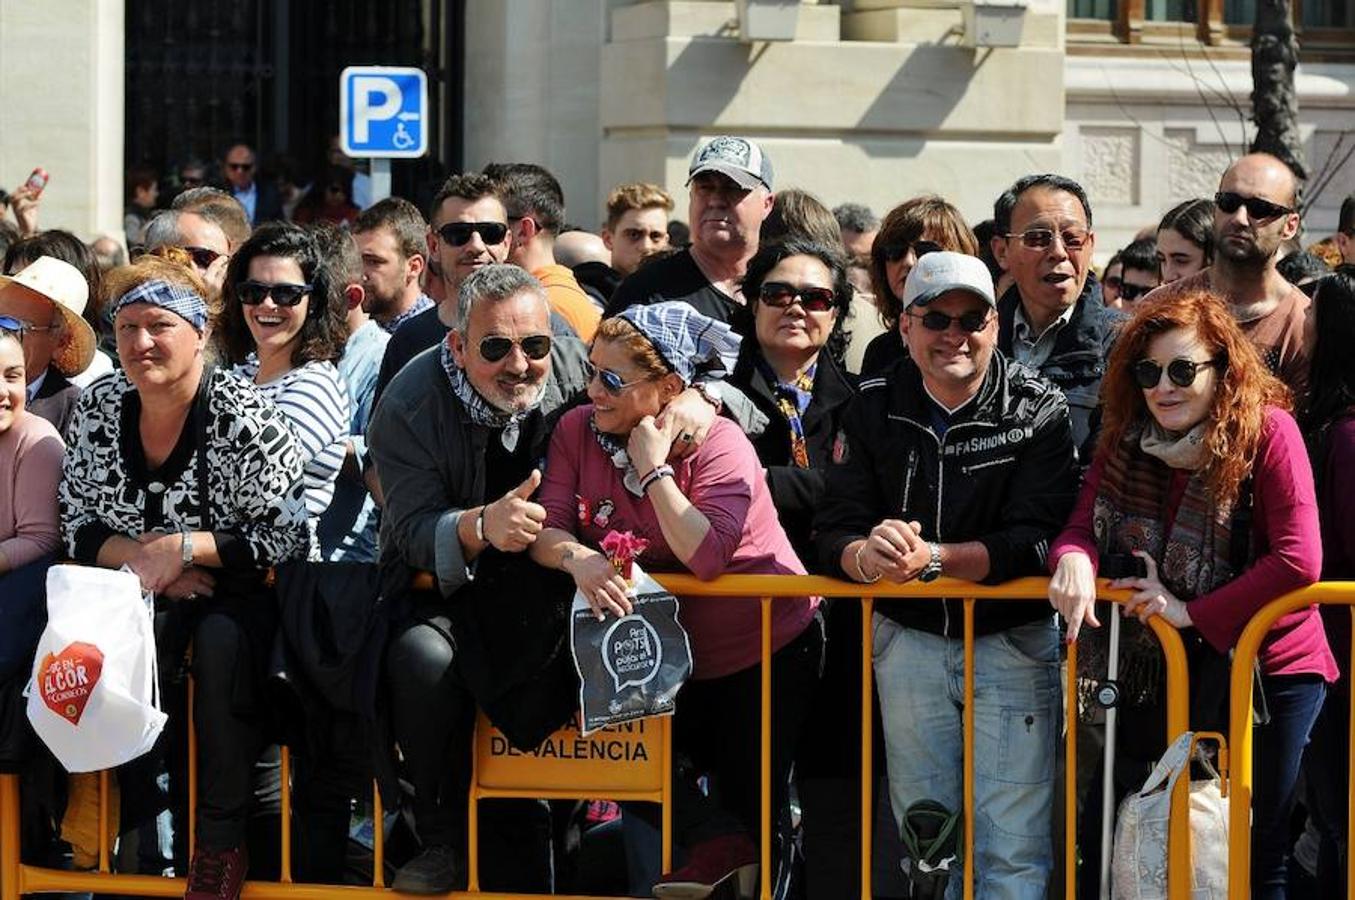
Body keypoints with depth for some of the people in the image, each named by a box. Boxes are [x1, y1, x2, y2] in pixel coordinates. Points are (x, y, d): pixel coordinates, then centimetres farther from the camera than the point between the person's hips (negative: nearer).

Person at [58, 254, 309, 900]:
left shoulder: (241, 416, -11)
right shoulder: (99, 408, 4)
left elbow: (286, 537, -12)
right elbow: (76, 524, 9)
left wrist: (181, 548, -18)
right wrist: (140, 556, -10)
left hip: (235, 596, -4)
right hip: (138, 600, 4)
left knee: (221, 642, -36)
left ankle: (223, 839, -25)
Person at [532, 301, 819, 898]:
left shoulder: (718, 445, -21)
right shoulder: (578, 430, -7)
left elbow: (706, 558, -35)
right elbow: (546, 529, -15)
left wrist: (652, 467, -30)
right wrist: (577, 557, -38)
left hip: (764, 652, -5)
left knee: (750, 811, 0)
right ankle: (716, 845, -13)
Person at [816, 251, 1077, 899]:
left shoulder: (1039, 412, -9)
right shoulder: (873, 409, 1)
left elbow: (1035, 541, -19)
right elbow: (833, 530, -5)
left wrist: (930, 558, -30)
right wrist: (868, 557, -29)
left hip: (1012, 642, -3)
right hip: (908, 640, 4)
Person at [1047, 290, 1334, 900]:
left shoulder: (1268, 431, -16)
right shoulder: (1124, 440, -1)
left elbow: (1298, 561, -23)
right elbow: (1083, 525, -3)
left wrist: (1192, 612, -21)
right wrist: (1074, 559, -28)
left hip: (1272, 667, -5)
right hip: (1173, 666, 5)